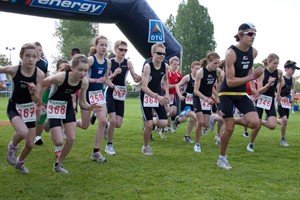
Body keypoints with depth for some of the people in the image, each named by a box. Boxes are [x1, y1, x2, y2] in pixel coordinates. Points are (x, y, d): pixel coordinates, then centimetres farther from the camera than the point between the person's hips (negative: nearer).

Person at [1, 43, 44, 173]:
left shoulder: (39, 74, -18)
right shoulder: (13, 70, -21)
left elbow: (37, 100, -16)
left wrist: (33, 92, -35)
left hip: (29, 108, 2)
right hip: (14, 107, -2)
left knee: (30, 144, 8)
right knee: (23, 132, -32)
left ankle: (20, 162, 40)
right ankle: (12, 147, 2)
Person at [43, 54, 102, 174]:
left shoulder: (84, 82, -18)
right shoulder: (60, 77, -33)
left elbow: (82, 102, -6)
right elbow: (40, 85, -19)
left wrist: (89, 107, -27)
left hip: (68, 106, 5)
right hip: (54, 106, -5)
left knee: (71, 139, -1)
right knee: (59, 142, -11)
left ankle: (58, 164, 21)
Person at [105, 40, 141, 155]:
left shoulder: (128, 63, -1)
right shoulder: (110, 62, -7)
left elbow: (135, 79, -2)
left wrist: (139, 78, -25)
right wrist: (113, 74, -24)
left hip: (121, 95, 3)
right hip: (110, 93, -3)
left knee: (118, 124, -1)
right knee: (113, 121, -14)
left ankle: (108, 123, 36)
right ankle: (109, 145, 6)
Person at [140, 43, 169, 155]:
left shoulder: (165, 66, -6)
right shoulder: (147, 66, -21)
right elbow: (144, 87, -26)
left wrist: (167, 95, 4)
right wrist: (157, 97, -37)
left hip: (159, 96, 5)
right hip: (146, 96, -5)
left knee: (164, 123, -6)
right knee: (149, 125, -6)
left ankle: (148, 123, 26)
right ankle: (145, 147, 17)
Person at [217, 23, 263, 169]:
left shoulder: (254, 52, 0)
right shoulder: (231, 53, -20)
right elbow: (230, 81, -23)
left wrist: (253, 88, 9)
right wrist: (251, 77, -28)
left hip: (242, 93, 6)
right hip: (227, 94, -5)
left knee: (255, 123, -13)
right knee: (229, 128, -3)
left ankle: (232, 120, 17)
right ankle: (221, 158, 19)